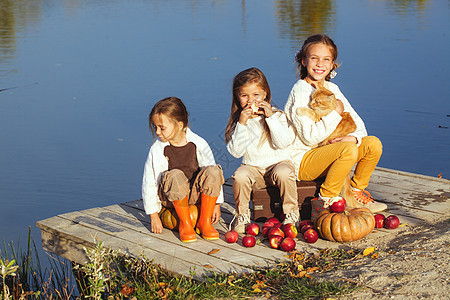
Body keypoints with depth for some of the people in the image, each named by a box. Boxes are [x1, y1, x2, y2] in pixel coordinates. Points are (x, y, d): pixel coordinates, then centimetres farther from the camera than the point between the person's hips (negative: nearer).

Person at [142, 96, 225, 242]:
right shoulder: (157, 150, -10)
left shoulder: (199, 144, -8)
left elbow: (214, 176, 1)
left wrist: (216, 204, 0)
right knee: (175, 176, -36)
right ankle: (185, 224, -18)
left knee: (213, 171, -28)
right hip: (170, 196, -2)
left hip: (195, 192, 2)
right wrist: (153, 215, -6)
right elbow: (148, 183, -5)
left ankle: (204, 222, -14)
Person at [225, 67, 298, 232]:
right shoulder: (237, 121, 3)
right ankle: (242, 216, -8)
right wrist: (242, 123, -15)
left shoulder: (277, 115, -1)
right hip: (252, 167, 1)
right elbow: (235, 152, -8)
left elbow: (283, 143, -15)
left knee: (283, 173, -34)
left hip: (278, 162, -1)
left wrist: (271, 118, -20)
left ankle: (292, 214, -13)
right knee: (239, 176, -30)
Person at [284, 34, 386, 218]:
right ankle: (326, 202, -17)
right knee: (348, 150, -31)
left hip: (325, 155, 8)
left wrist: (354, 137, -16)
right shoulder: (300, 90, -16)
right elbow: (310, 137, -23)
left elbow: (357, 123, 7)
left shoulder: (332, 88, 8)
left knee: (373, 144, -3)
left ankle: (355, 192, 13)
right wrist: (335, 111, -18)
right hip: (301, 160, -8)